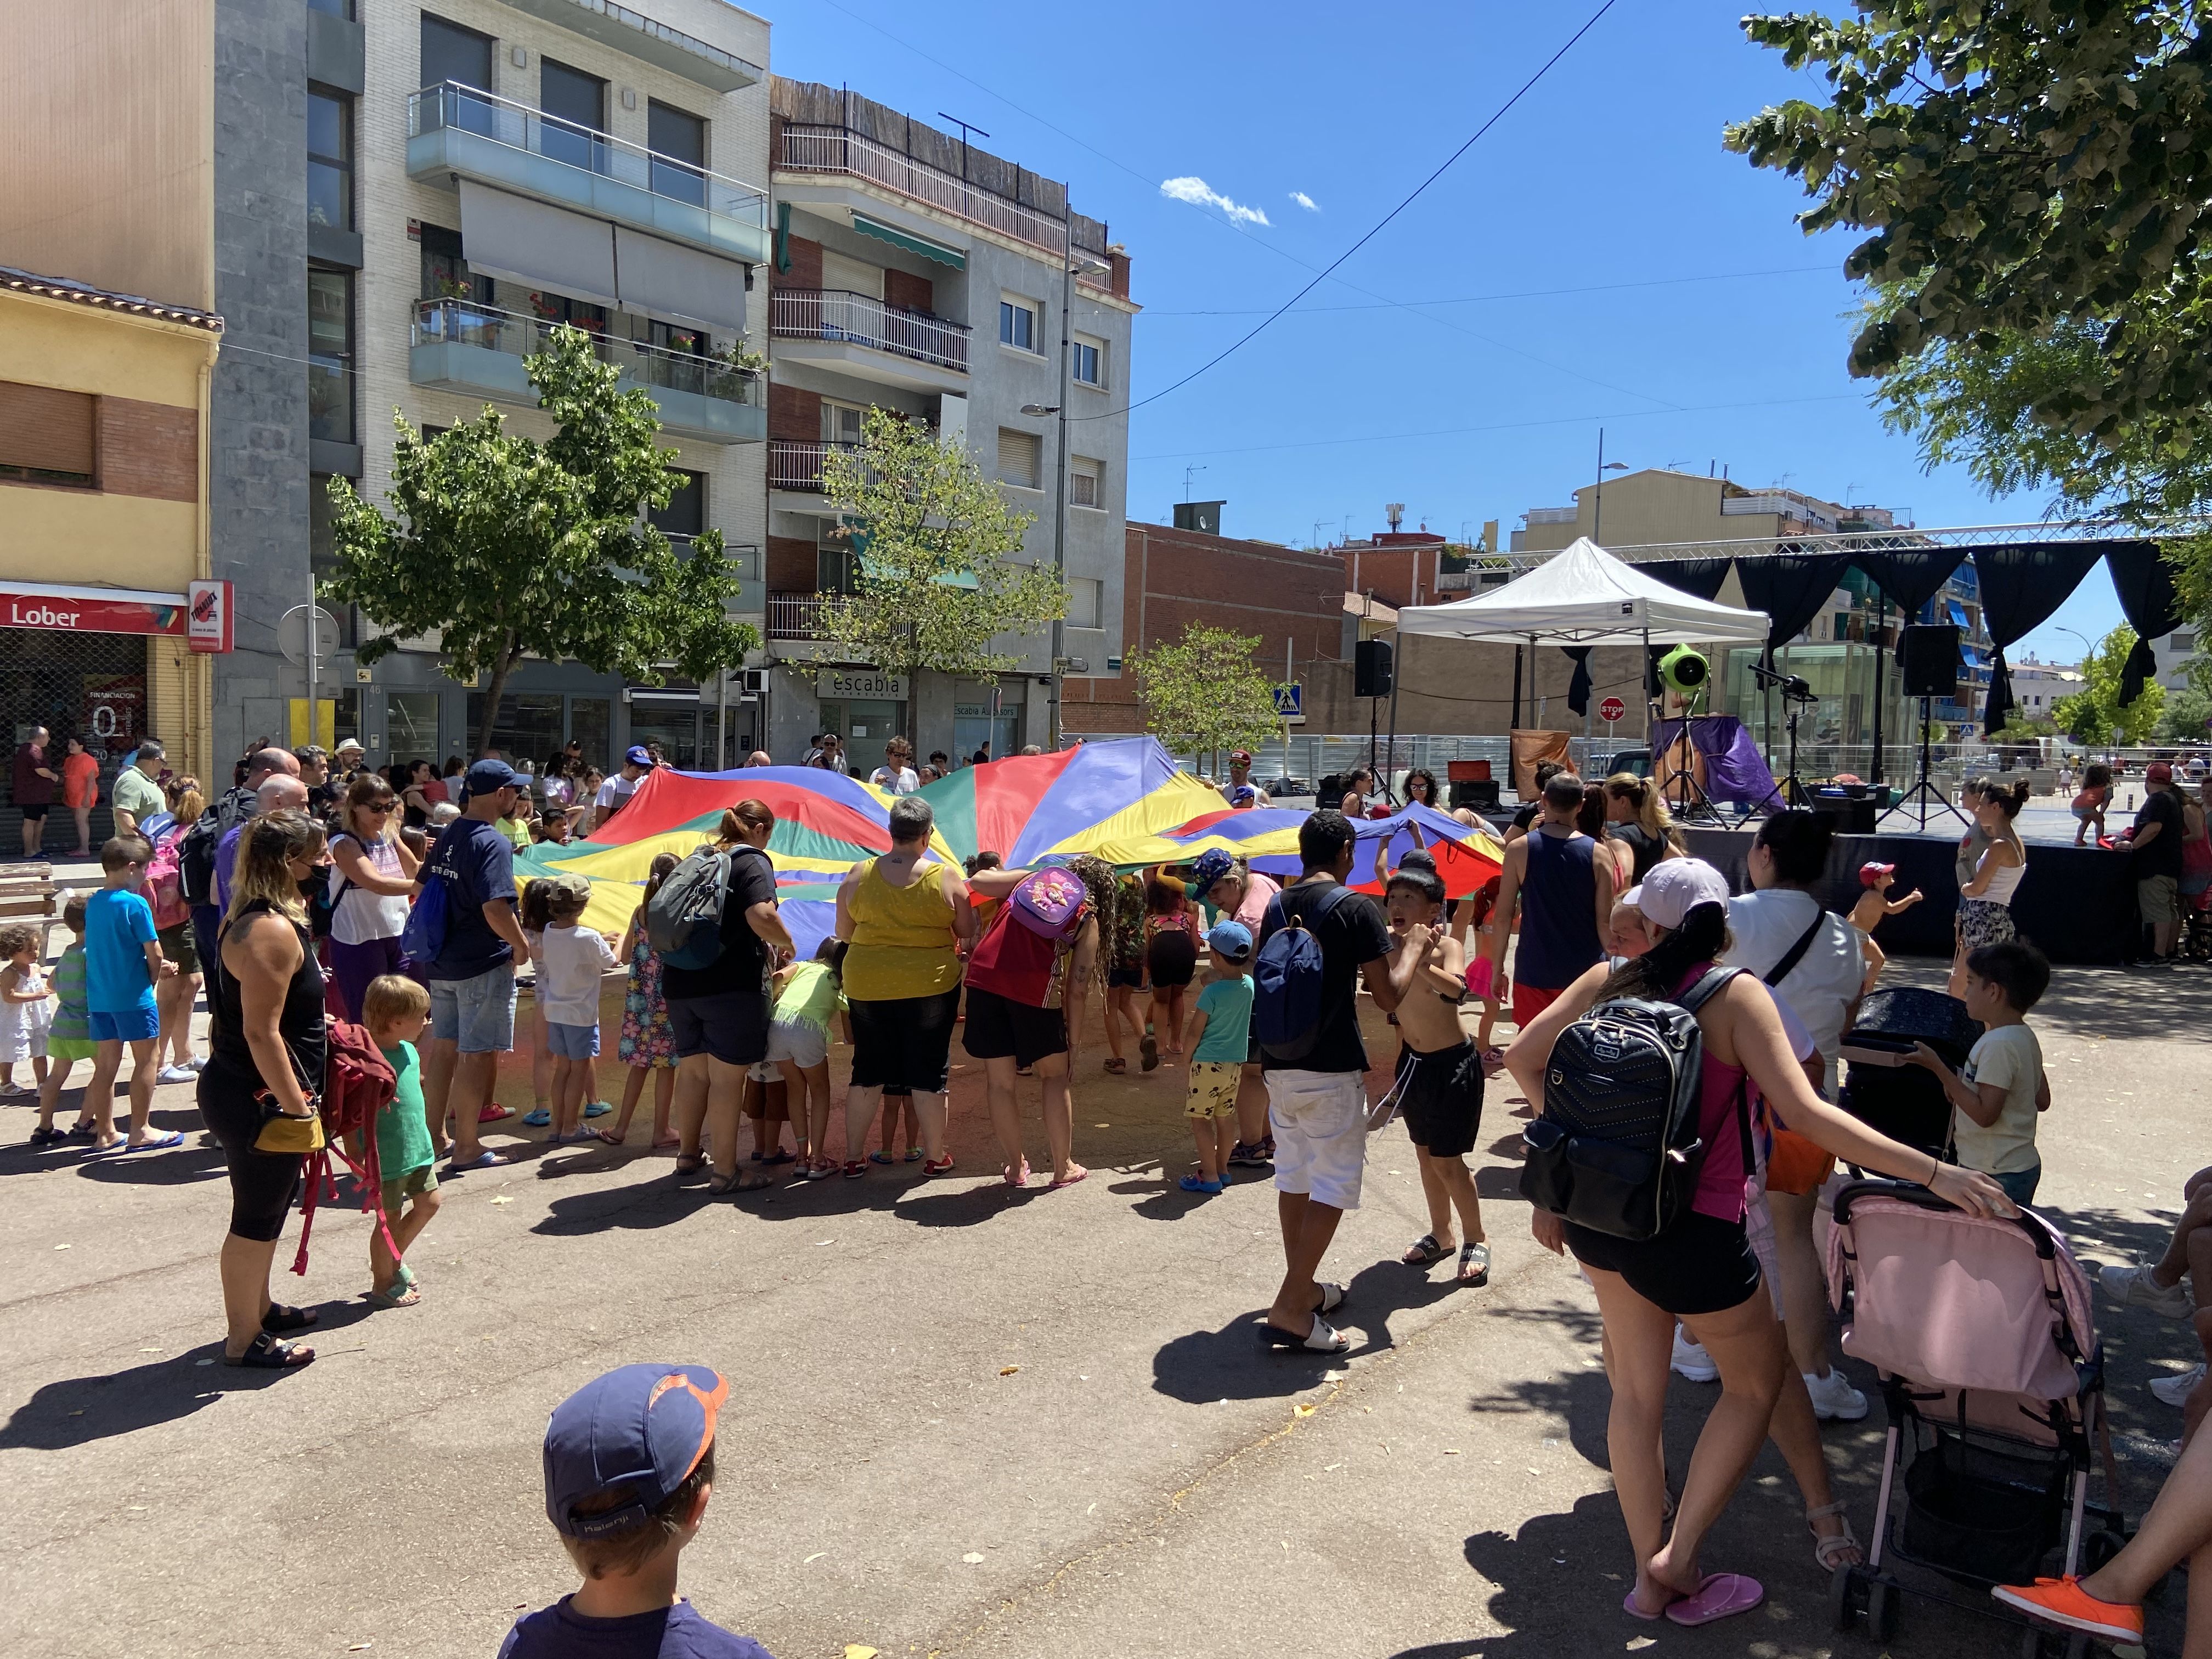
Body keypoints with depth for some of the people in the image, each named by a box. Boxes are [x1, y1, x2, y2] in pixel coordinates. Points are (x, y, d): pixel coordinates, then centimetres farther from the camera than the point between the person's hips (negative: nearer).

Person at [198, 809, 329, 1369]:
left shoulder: (248, 918, 9)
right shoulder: (274, 931, -24)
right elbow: (262, 1033, -26)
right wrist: (295, 1105, -21)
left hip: (235, 1088, 10)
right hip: (258, 1099, -10)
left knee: (265, 1208, 24)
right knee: (257, 1217, 4)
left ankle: (258, 1308, 41)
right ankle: (244, 1339, 18)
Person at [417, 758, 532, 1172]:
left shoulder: (447, 836, 8)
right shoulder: (493, 843, -19)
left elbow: (420, 887, 19)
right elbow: (495, 908, -28)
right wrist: (522, 946, -14)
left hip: (441, 960, 8)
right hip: (484, 965, -8)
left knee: (443, 1047, 17)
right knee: (476, 1054, 1)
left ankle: (434, 1137, 27)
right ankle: (466, 1148, 9)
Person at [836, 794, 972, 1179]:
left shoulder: (859, 875, -4)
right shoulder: (946, 877, -9)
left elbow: (843, 933, 5)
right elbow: (968, 932, -1)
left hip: (868, 985, 2)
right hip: (931, 985, -2)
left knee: (868, 1071, 14)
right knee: (929, 1072, 9)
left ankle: (853, 1158, 20)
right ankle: (935, 1157, 19)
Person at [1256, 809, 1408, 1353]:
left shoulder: (1277, 906, 8)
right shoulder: (1357, 908, -10)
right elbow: (1388, 997, -7)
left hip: (1279, 1064, 6)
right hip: (1332, 1068, -6)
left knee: (1293, 1176, 16)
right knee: (1334, 1184, 1)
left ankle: (1302, 1288, 28)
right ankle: (1290, 1308, -3)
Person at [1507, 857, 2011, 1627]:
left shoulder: (1609, 980, 1)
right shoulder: (1736, 994, -11)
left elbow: (1523, 1056, 3)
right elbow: (1803, 1113, -21)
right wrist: (1931, 1173, -20)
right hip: (1694, 1233, -5)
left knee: (1635, 1393, 20)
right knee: (1756, 1381, 20)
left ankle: (1651, 1578, 32)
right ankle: (1677, 1560, 19)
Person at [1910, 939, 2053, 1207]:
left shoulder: (1998, 1045, -21)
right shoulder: (2025, 1037, 9)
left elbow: (1985, 1114, -24)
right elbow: (2042, 1100, 15)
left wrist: (1938, 1067, -23)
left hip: (1998, 1174, -10)